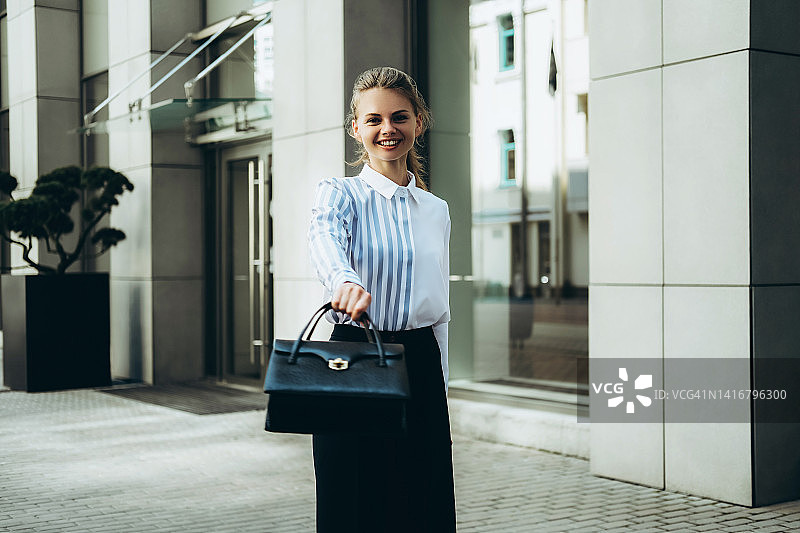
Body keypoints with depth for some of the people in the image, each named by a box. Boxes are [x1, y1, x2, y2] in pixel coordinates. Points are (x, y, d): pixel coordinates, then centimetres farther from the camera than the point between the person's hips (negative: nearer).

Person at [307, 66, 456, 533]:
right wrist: (343, 280, -50)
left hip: (420, 368, 4)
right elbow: (325, 238, -27)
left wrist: (441, 390, 12)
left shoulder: (437, 211, 11)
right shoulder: (340, 194, -2)